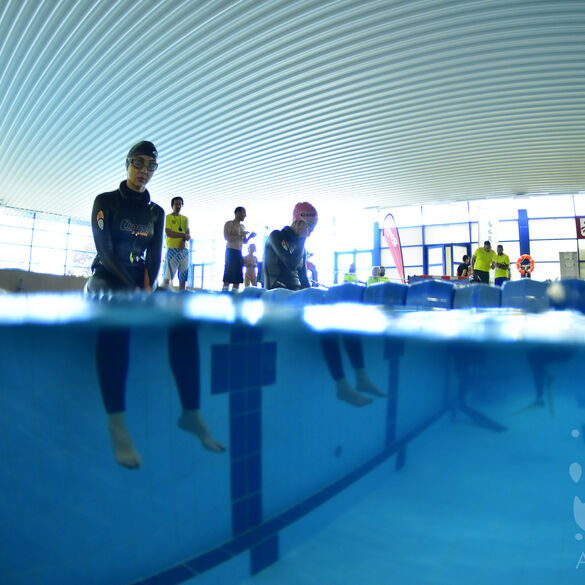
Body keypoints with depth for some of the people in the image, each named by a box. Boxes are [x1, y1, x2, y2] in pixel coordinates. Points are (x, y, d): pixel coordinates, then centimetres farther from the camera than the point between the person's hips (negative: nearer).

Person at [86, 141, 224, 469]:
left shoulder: (156, 213, 16)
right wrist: (133, 290, -21)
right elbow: (105, 250, -8)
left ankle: (191, 412, -23)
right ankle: (117, 423, -41)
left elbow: (154, 257, 7)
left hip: (141, 283, 4)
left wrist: (149, 287, -14)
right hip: (107, 280, -3)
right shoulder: (106, 202, 4)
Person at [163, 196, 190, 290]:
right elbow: (168, 233, -7)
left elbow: (188, 234, 9)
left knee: (183, 277, 1)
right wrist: (184, 235, -5)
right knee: (168, 277, -13)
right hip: (172, 249, -4)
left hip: (184, 250, 5)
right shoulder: (168, 217, 7)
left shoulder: (185, 219, 21)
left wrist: (183, 241, -11)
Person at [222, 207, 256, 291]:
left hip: (239, 253, 7)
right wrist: (240, 235, -13)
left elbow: (245, 242, 24)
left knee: (238, 276, 1)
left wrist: (250, 236, 4)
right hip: (231, 251, -7)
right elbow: (226, 237, -14)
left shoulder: (242, 226, 22)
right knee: (228, 275, -13)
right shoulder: (229, 223, 0)